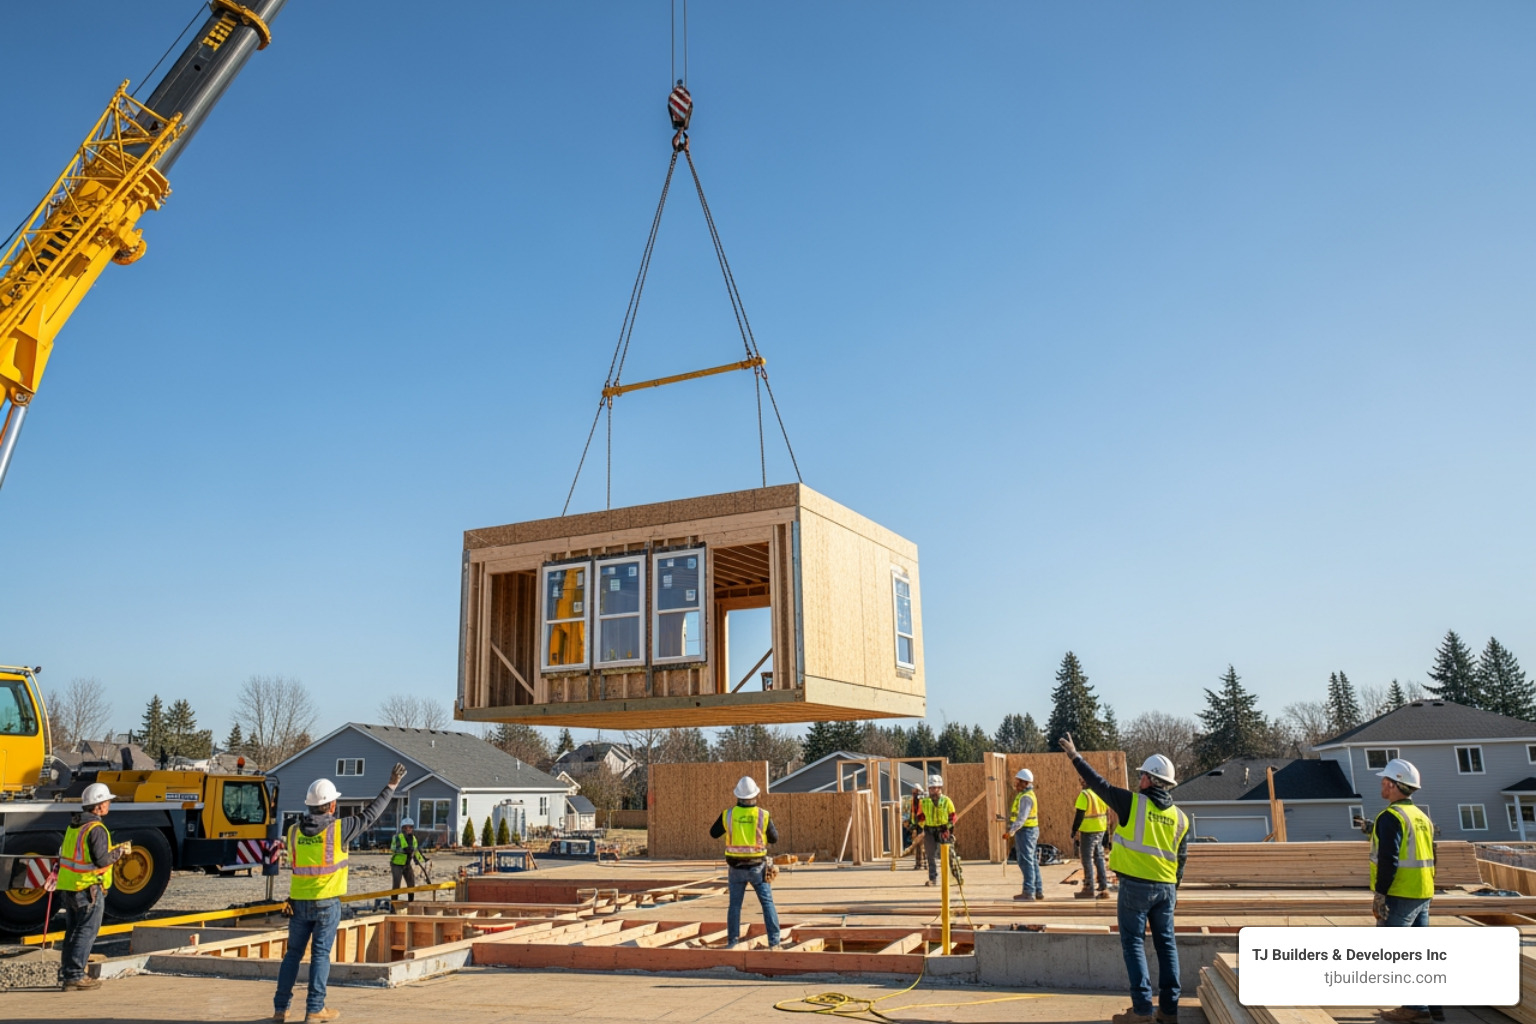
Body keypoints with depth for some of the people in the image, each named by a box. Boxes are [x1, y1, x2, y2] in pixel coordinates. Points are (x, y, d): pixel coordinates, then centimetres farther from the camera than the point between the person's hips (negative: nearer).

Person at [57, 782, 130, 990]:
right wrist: (120, 851, -7)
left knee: (72, 932, 17)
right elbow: (102, 860, -21)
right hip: (88, 889, -9)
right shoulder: (96, 829, -18)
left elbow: (63, 852, 19)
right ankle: (75, 976, -2)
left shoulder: (73, 825, 11)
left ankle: (66, 974, 22)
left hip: (68, 887, 9)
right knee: (86, 932, -2)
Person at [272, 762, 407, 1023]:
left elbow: (294, 863, 13)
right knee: (320, 955, 3)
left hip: (299, 903, 4)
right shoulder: (338, 828, -12)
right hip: (327, 904, -4)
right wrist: (391, 786, 3)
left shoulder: (294, 830, 0)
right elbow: (369, 815, -4)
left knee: (293, 954, 14)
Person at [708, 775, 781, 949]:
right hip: (757, 867, -1)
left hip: (736, 868, 1)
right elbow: (774, 839, 3)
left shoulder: (728, 814, -8)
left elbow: (713, 833, 7)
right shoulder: (763, 815, -10)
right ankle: (774, 942, 1)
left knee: (735, 905, 15)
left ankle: (732, 941, 17)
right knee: (767, 904, 6)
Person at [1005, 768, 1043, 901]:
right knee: (1032, 862, 14)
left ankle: (1028, 892, -6)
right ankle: (1038, 891, 19)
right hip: (1031, 831, 11)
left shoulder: (1025, 797, -19)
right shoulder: (1026, 794, 14)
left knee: (1026, 862, -7)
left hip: (1025, 831, -11)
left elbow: (1022, 817, -30)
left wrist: (1012, 830, -37)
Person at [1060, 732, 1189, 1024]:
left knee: (1133, 944, 0)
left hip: (1136, 885, -5)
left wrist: (1074, 756, 8)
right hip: (1166, 887, 5)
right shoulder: (1180, 817, 8)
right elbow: (1181, 860, 12)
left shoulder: (1133, 803, -8)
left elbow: (1098, 783, -2)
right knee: (1166, 945, 11)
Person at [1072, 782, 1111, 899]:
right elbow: (1107, 812, 14)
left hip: (1088, 831, -7)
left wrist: (1074, 830, -11)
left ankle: (1089, 889, 6)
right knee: (1099, 858, 14)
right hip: (1101, 830, 7)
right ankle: (1104, 888, 15)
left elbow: (1079, 814, -19)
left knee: (1087, 859, 2)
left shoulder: (1084, 794, -18)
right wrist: (1107, 828, 22)